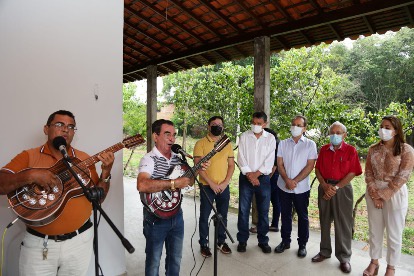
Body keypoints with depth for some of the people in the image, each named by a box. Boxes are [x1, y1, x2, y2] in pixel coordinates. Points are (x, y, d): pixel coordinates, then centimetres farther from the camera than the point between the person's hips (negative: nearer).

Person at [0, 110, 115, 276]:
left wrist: (106, 172, -13)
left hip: (79, 240, 2)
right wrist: (30, 176, -26)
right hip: (38, 242, -1)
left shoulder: (84, 159, 2)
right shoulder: (28, 156, -2)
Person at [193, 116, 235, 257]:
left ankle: (221, 241, 32)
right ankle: (203, 244, 23)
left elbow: (231, 165, 7)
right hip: (207, 186, -3)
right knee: (204, 217, 7)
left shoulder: (227, 144, 7)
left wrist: (225, 183, -7)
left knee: (223, 216, 14)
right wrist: (211, 183, -15)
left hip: (224, 187, 4)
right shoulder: (201, 143, -6)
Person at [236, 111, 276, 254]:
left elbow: (269, 160, -6)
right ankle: (242, 240, 20)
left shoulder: (270, 138, 0)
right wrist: (249, 175, -13)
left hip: (263, 178, 0)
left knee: (263, 211, 8)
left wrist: (256, 174, -13)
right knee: (243, 210, 5)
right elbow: (241, 157, -5)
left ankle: (263, 240, 24)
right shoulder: (244, 136, 1)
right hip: (246, 177, 0)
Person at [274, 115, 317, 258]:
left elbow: (310, 166, -9)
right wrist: (287, 180, -14)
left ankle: (302, 244, 26)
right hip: (284, 186, 3)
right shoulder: (283, 143, 5)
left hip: (301, 188, -2)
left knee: (302, 216, 11)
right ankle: (285, 241, 28)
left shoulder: (310, 144, -3)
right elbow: (279, 164, 0)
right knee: (285, 215, 13)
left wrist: (295, 181, -15)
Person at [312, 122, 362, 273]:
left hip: (343, 188, -3)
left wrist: (336, 187, -14)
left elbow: (353, 172, -9)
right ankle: (325, 251, 26)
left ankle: (344, 257, 17)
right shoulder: (324, 149, 6)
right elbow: (317, 169, 5)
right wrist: (324, 185, -9)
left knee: (343, 224, 3)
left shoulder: (351, 150, -4)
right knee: (325, 221, 11)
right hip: (325, 188, 3)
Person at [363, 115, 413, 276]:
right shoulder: (373, 149, 4)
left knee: (394, 234, 8)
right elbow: (368, 173, 2)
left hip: (395, 194, -3)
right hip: (373, 193, 4)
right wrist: (374, 194, -8)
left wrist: (383, 195, -14)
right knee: (374, 230, 13)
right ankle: (374, 262, 30)